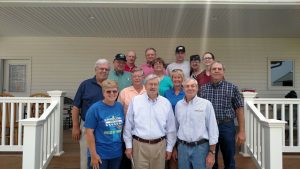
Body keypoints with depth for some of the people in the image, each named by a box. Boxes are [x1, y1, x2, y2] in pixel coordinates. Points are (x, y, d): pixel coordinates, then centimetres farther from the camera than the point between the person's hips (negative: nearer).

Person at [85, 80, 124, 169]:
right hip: (99, 154, -5)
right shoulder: (95, 108, -13)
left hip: (117, 153, 5)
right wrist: (93, 154, -14)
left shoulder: (120, 107, 1)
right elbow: (89, 132, -13)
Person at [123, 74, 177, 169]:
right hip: (139, 145, -1)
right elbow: (128, 125, 1)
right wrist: (128, 145, 1)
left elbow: (171, 128, 6)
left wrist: (169, 148, 7)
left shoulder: (166, 103, 1)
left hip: (159, 145, 2)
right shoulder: (135, 101, -3)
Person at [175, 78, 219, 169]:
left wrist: (212, 152, -8)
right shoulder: (178, 105, 5)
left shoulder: (206, 104, -7)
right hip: (182, 147, 3)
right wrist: (174, 148, 14)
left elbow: (213, 129, -7)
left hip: (200, 147, -3)